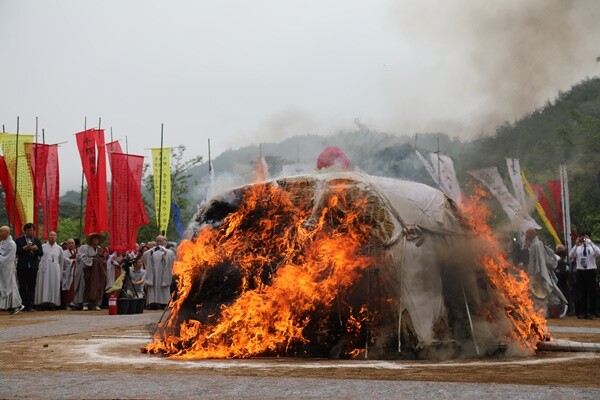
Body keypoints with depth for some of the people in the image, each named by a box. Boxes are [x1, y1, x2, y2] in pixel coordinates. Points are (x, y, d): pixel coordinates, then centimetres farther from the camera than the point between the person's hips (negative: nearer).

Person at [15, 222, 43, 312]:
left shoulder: (37, 241, 13)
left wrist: (36, 249, -12)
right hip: (22, 267, -2)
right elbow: (15, 252, -2)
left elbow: (41, 253, 8)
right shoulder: (19, 240, 7)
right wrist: (24, 248, -15)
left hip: (33, 266, 2)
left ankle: (30, 306, 2)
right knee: (22, 287, 0)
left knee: (31, 287, 0)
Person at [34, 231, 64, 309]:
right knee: (44, 286, -4)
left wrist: (60, 272, 12)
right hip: (44, 270, -2)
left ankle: (53, 302, 2)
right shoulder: (43, 247, 5)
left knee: (54, 286, 0)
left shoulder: (59, 248, 12)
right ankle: (44, 301, -4)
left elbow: (61, 261, 15)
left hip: (55, 271, 2)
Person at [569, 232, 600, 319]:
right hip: (580, 271, 2)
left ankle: (591, 312, 4)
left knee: (591, 292, 0)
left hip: (591, 271, -2)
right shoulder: (577, 247, 6)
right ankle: (581, 312, 12)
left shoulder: (592, 246, 2)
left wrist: (590, 243, -25)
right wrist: (576, 245, -17)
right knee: (581, 292, 6)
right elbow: (570, 255, -8)